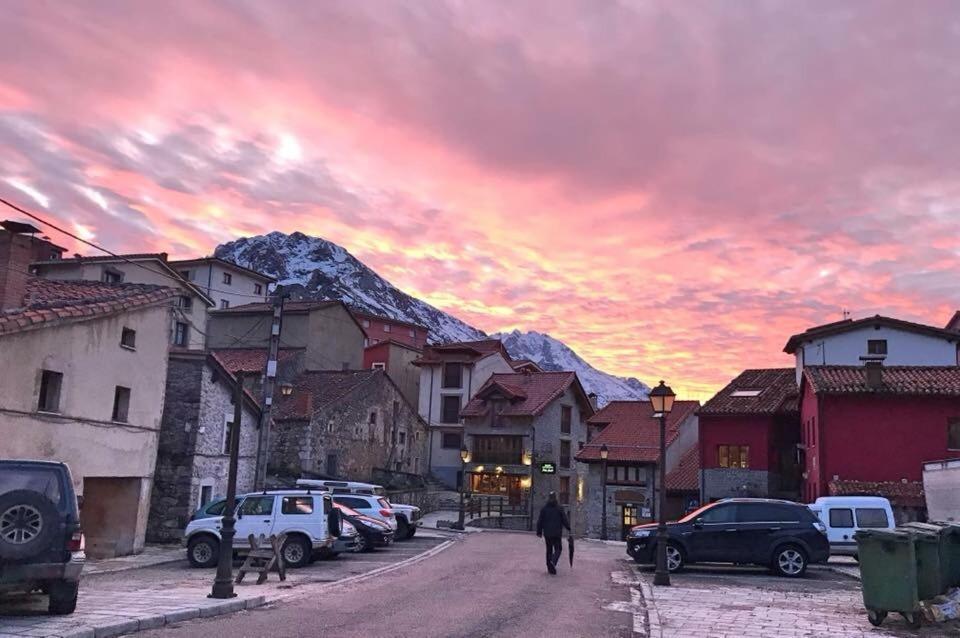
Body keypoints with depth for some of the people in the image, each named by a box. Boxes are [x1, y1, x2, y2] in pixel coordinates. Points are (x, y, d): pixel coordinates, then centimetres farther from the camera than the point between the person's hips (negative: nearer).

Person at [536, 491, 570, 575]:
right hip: (557, 533, -3)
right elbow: (565, 520, -5)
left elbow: (540, 521, 2)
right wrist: (569, 528, 9)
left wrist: (539, 532, 10)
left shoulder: (544, 508, 0)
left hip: (547, 533, 3)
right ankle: (553, 562, -19)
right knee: (558, 549, 8)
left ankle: (550, 567, 14)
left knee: (549, 550, 14)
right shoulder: (559, 508, -8)